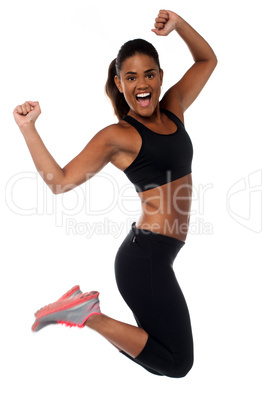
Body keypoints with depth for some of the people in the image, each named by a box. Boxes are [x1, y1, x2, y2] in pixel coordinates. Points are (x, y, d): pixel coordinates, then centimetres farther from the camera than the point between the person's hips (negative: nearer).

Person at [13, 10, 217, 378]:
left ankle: (85, 307, 21)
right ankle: (86, 314, 1)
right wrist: (28, 129, -16)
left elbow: (207, 60, 20)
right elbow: (60, 181, -11)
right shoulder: (117, 136, -9)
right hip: (145, 256, -8)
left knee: (162, 357, 22)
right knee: (178, 363, -1)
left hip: (155, 255, 8)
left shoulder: (173, 109, 9)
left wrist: (178, 23, 4)